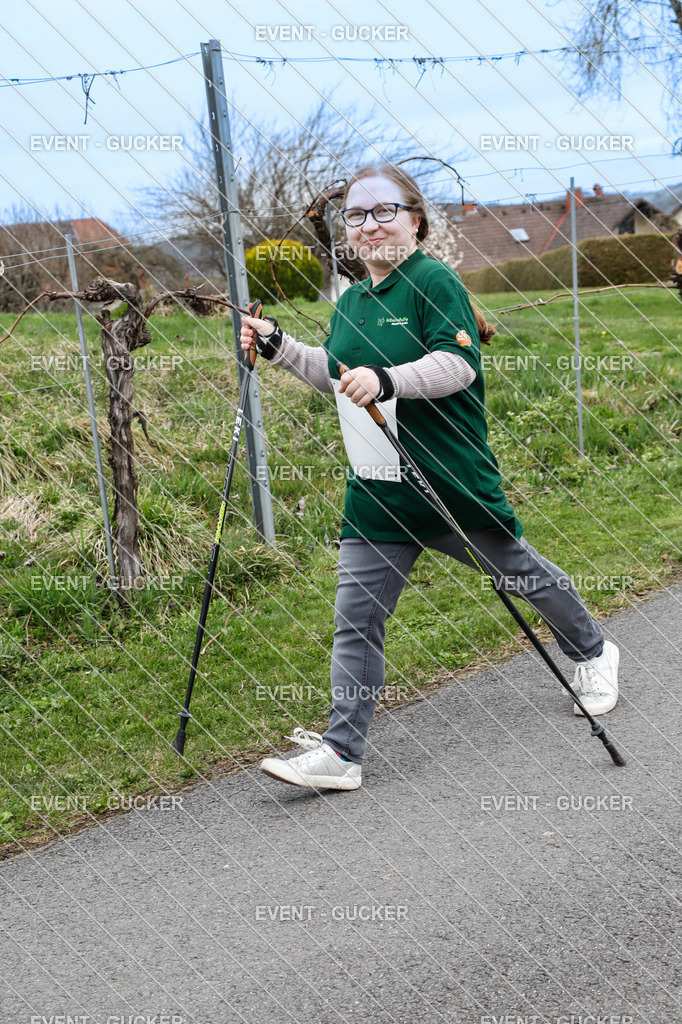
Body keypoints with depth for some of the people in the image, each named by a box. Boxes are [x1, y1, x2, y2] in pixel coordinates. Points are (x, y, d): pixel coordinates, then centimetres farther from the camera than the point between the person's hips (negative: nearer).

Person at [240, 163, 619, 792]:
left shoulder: (434, 281, -11)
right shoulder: (351, 301, 12)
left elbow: (457, 364, -24)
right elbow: (337, 376, 26)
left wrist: (386, 380, -36)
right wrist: (278, 346, 17)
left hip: (452, 478, -6)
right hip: (375, 487, 6)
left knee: (521, 573, 15)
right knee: (356, 614, -2)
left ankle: (591, 652, 44)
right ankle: (341, 752, 2)